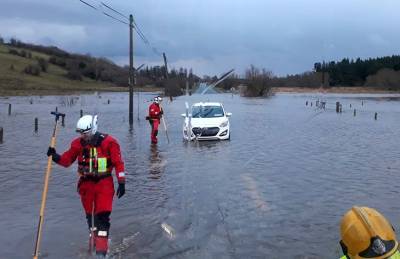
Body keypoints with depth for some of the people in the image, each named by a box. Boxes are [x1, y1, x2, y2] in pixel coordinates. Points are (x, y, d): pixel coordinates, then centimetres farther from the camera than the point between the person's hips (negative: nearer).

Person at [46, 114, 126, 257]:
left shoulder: (109, 142, -11)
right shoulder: (78, 143, 1)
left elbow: (118, 162, -8)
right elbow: (67, 160, 5)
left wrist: (121, 183, -9)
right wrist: (56, 157, -16)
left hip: (104, 183, -4)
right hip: (86, 183, 4)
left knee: (102, 216, -10)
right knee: (90, 215, 13)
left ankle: (101, 250, -6)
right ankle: (96, 240, 33)